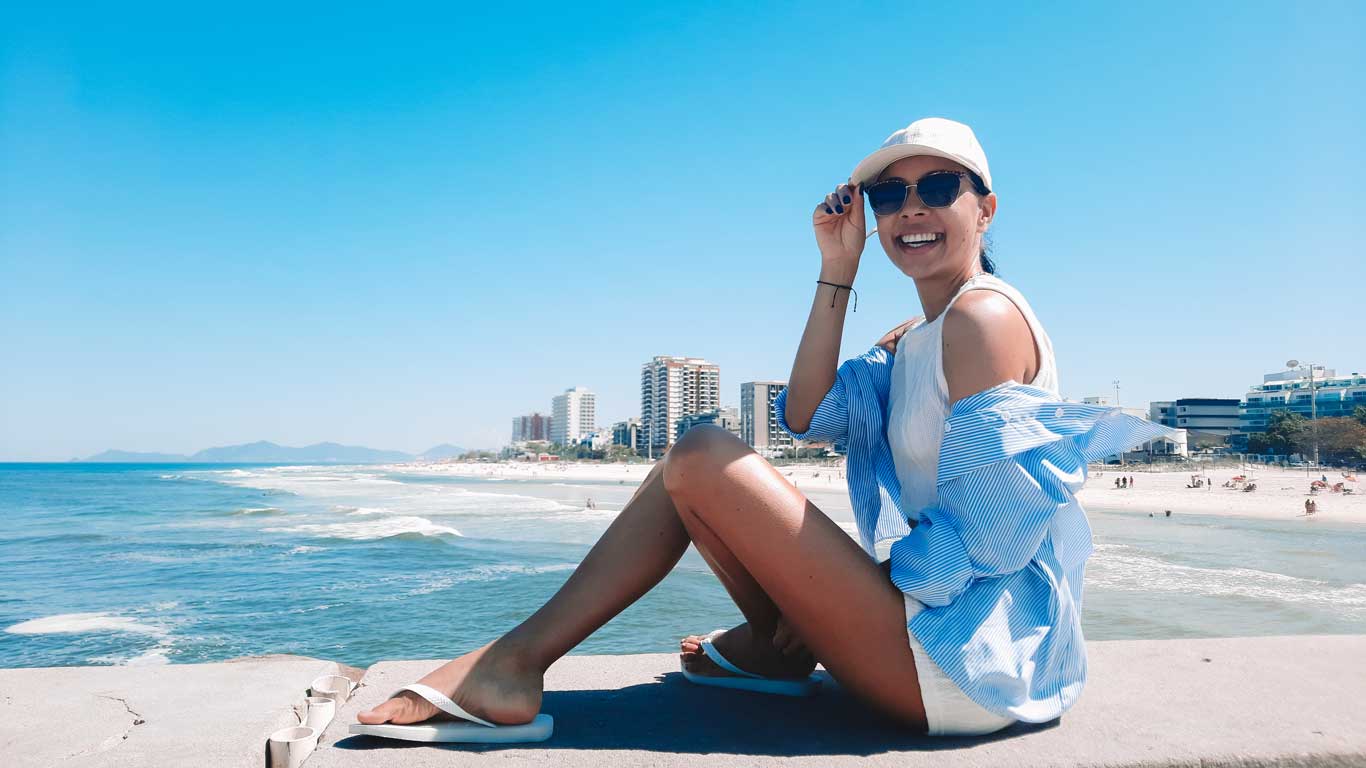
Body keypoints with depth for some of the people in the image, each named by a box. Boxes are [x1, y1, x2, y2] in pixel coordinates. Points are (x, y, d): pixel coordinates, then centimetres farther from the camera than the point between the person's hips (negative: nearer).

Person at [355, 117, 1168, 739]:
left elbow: (980, 526, -18)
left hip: (966, 657, -9)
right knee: (732, 469, 16)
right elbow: (807, 415, 2)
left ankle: (519, 658, -7)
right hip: (937, 623, 9)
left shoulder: (984, 315, -11)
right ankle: (778, 647, 10)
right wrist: (838, 270, 0)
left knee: (704, 457, -16)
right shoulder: (910, 342, 17)